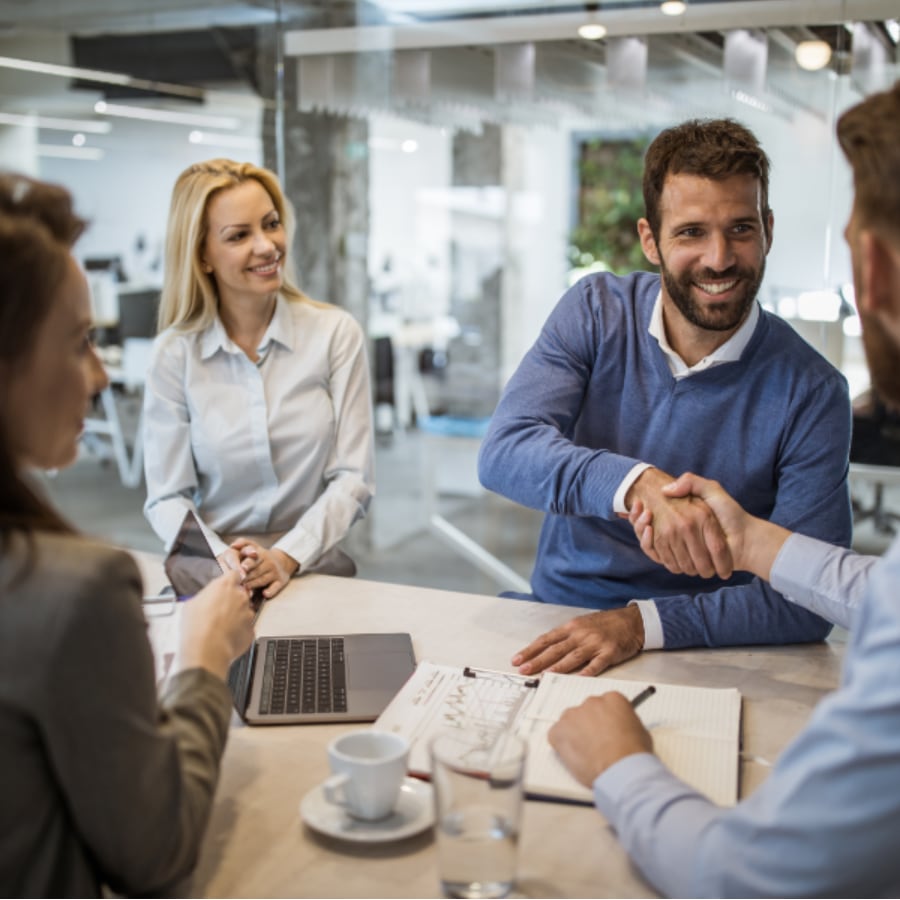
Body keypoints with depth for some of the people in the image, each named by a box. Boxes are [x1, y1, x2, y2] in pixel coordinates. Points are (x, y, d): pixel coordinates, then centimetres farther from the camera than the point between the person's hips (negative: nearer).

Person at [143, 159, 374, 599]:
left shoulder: (336, 333, 0)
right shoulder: (174, 353, 0)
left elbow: (352, 479, -2)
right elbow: (167, 498, 0)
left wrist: (287, 558, -18)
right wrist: (223, 560, -19)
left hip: (318, 574, 0)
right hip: (213, 580, 0)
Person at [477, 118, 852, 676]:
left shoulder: (812, 392, -9)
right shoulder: (595, 312, -3)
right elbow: (504, 452, -17)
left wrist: (644, 621, -25)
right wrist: (639, 484, -35)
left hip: (700, 660, -2)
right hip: (558, 613, 2)